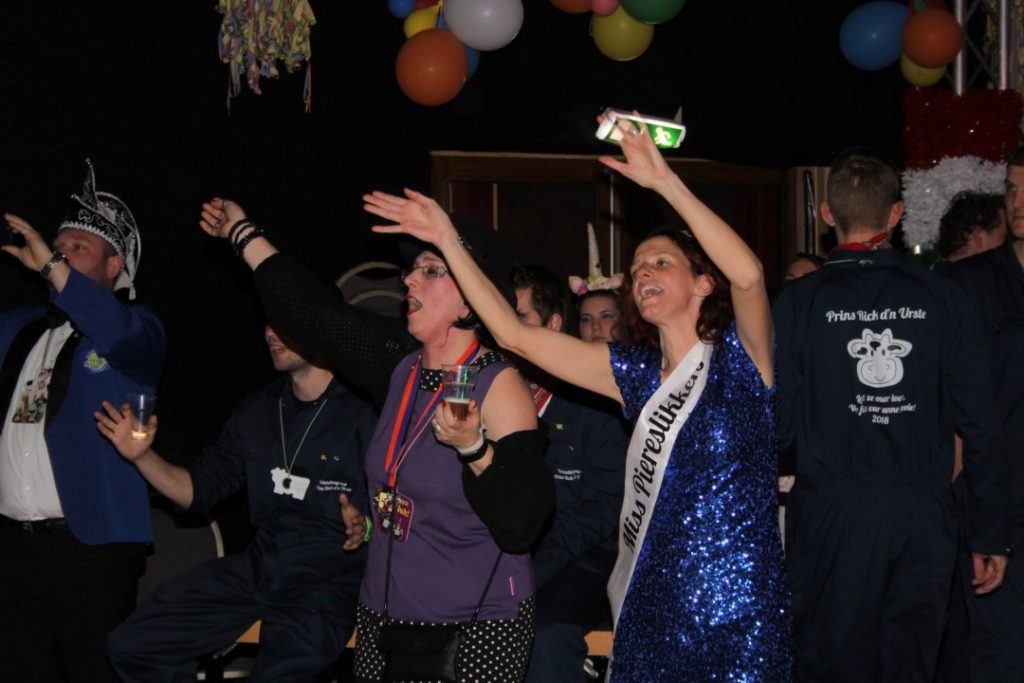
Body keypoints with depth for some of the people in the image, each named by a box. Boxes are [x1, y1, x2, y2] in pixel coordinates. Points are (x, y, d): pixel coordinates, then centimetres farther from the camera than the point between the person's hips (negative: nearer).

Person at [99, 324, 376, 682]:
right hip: (257, 567, 6)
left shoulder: (363, 411, -6)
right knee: (131, 645, -4)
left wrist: (364, 526, -26)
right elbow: (200, 488, 17)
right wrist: (143, 456, 2)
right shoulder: (256, 410, 14)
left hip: (329, 575, -6)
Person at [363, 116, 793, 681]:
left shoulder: (736, 359, -3)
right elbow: (516, 335, 9)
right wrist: (449, 242, 5)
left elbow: (748, 274, -25)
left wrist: (663, 181, -24)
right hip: (651, 612, 6)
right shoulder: (640, 374, 12)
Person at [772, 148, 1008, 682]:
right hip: (923, 516, 2)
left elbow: (778, 423, -7)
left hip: (832, 516, -2)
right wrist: (988, 533, 7)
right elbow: (978, 421, 1)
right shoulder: (940, 297, 1)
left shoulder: (798, 302, -4)